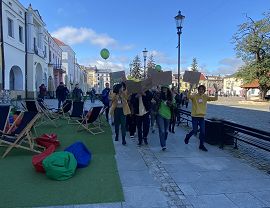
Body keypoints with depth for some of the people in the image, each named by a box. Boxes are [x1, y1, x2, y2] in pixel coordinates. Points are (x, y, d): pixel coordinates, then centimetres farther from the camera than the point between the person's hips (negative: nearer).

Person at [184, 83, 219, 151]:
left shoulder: (205, 97, 5)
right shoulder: (194, 96, -7)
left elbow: (215, 98, 0)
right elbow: (188, 96, -28)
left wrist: (216, 90, -11)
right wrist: (191, 88, -40)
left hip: (202, 117, 4)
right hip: (195, 116, -4)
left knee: (203, 132, 5)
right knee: (195, 130, -2)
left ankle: (201, 145, 20)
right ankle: (187, 137, 30)